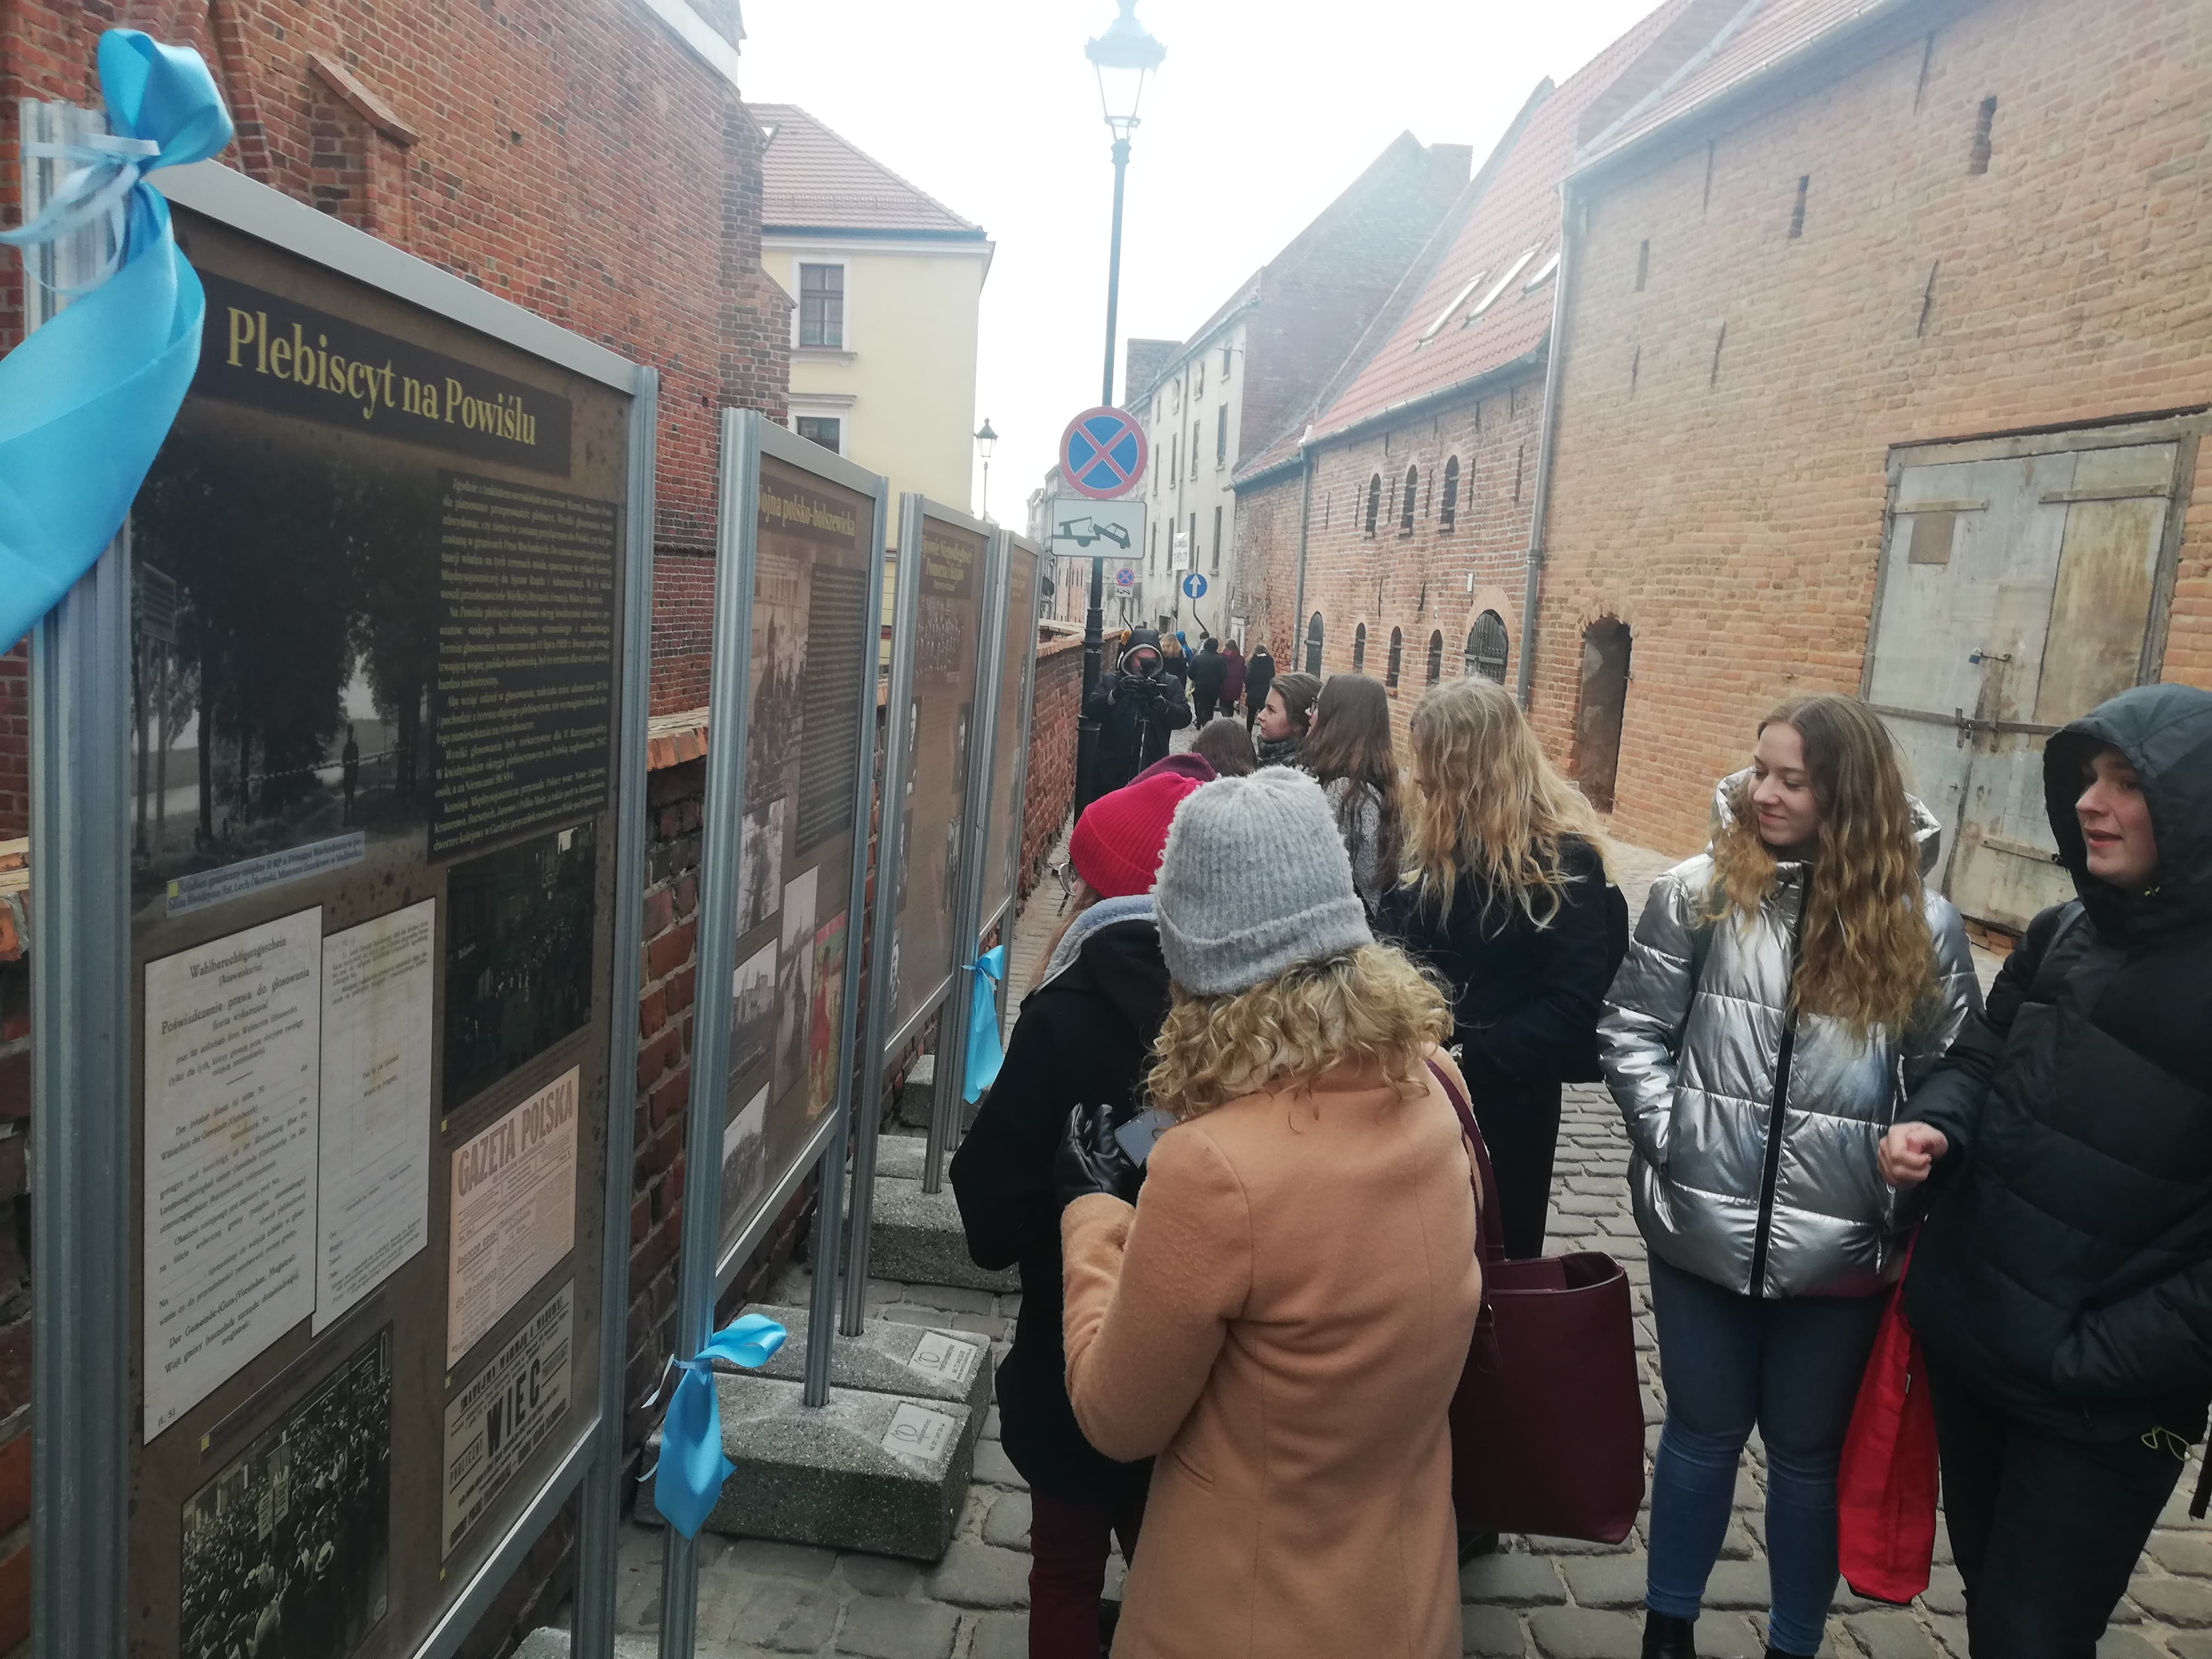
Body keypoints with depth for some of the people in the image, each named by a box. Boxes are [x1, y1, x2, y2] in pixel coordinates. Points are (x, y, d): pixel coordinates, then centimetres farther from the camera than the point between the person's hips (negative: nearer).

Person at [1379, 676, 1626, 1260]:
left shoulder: (1563, 858, -16)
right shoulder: (1435, 836, 4)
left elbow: (1575, 1004, -22)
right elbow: (1404, 944, 7)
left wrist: (1469, 1057, -26)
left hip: (1506, 1097, -6)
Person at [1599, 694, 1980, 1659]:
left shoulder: (1921, 925, -2)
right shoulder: (1699, 892, -4)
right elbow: (1631, 1027, -1)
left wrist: (1902, 1192, -4)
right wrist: (1668, 1137, -10)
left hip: (1840, 1248, 0)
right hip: (1703, 1230, 0)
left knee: (1810, 1454, 18)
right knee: (1703, 1434, 17)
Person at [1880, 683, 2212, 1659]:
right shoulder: (2063, 935, 1)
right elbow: (1983, 1056, 13)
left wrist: (2093, 1359, -20)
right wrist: (1936, 1128, -8)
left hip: (2103, 1402, -6)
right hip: (1967, 1340, 6)